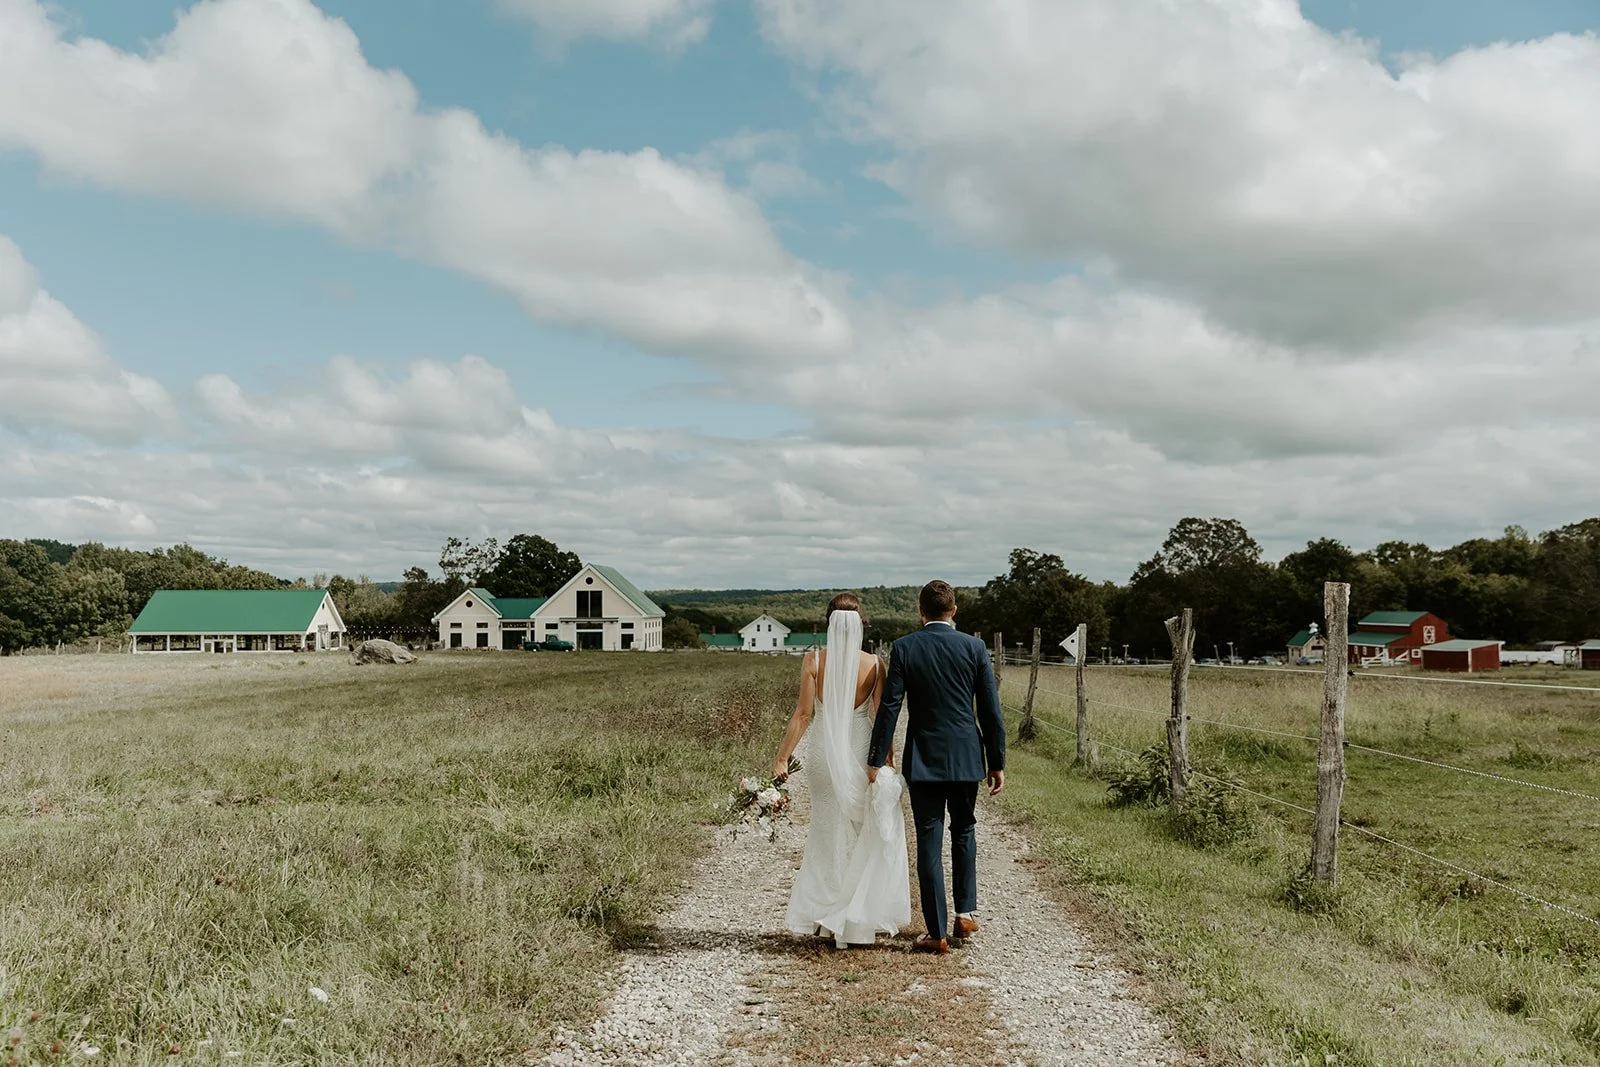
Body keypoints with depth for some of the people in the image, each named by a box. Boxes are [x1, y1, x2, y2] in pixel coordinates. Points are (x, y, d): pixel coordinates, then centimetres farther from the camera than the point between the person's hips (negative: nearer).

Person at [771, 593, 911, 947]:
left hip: (824, 752, 1)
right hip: (861, 752, -1)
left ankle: (827, 918, 20)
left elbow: (803, 713, -8)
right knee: (872, 833, 12)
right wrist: (888, 762, 3)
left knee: (829, 830, 14)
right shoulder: (873, 664, -6)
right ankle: (859, 917, 13)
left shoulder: (813, 660, -6)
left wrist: (782, 758, -4)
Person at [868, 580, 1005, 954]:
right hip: (967, 758, 2)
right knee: (964, 832, 22)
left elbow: (889, 707, -8)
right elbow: (990, 709, -1)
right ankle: (966, 912, 18)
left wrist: (876, 760, -3)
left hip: (924, 760, -1)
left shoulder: (904, 648, -5)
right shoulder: (974, 647, -2)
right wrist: (997, 762, 6)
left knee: (929, 842, 3)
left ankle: (937, 933, 5)